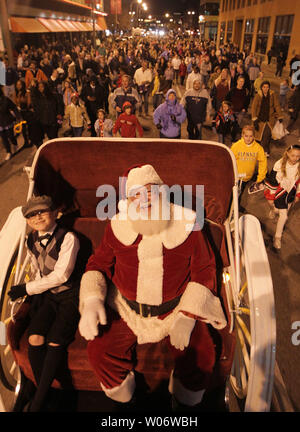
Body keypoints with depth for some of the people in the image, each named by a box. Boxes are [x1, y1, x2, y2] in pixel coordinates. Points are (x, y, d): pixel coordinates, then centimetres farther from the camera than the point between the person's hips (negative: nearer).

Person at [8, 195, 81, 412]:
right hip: (48, 295, 6)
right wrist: (36, 295, 9)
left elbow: (61, 275, -18)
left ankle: (38, 401, 2)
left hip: (70, 295, -5)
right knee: (34, 339, -14)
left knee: (55, 342, -17)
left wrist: (26, 288, -13)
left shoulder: (67, 238, -14)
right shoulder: (32, 241, 8)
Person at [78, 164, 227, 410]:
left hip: (177, 307, -1)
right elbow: (98, 264, 7)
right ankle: (124, 404, 20)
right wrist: (92, 302, -11)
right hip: (126, 307, 2)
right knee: (99, 351, -14)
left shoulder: (187, 224, -10)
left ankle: (185, 404, 18)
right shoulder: (118, 227, -6)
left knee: (201, 357, -17)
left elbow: (204, 270, -2)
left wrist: (188, 316, -12)